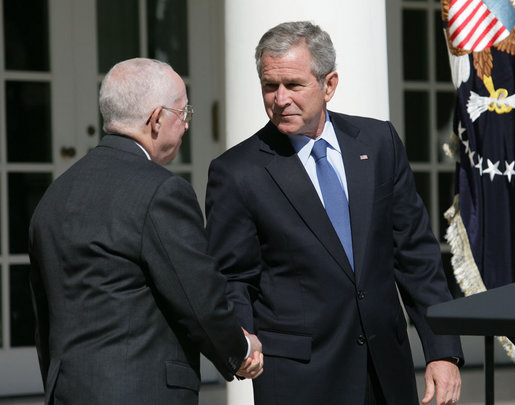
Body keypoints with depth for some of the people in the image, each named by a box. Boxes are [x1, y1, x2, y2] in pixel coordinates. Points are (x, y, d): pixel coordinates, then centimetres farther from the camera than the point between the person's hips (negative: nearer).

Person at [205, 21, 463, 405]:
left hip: (388, 371, 3)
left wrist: (444, 351, 1)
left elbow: (416, 252, 6)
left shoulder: (379, 142, 4)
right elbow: (231, 281, -1)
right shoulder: (236, 173, -5)